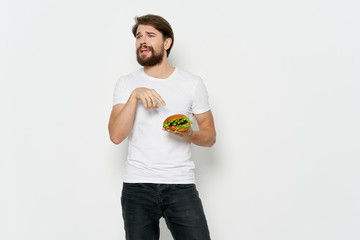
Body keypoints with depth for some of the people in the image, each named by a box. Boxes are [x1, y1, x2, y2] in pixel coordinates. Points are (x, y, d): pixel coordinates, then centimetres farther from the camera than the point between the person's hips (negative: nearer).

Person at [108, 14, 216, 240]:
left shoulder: (193, 83, 4)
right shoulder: (126, 83, 6)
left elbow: (210, 136, 7)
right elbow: (116, 136, -6)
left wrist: (189, 134, -14)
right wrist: (135, 95, -16)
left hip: (181, 184, 0)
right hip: (137, 185, 1)